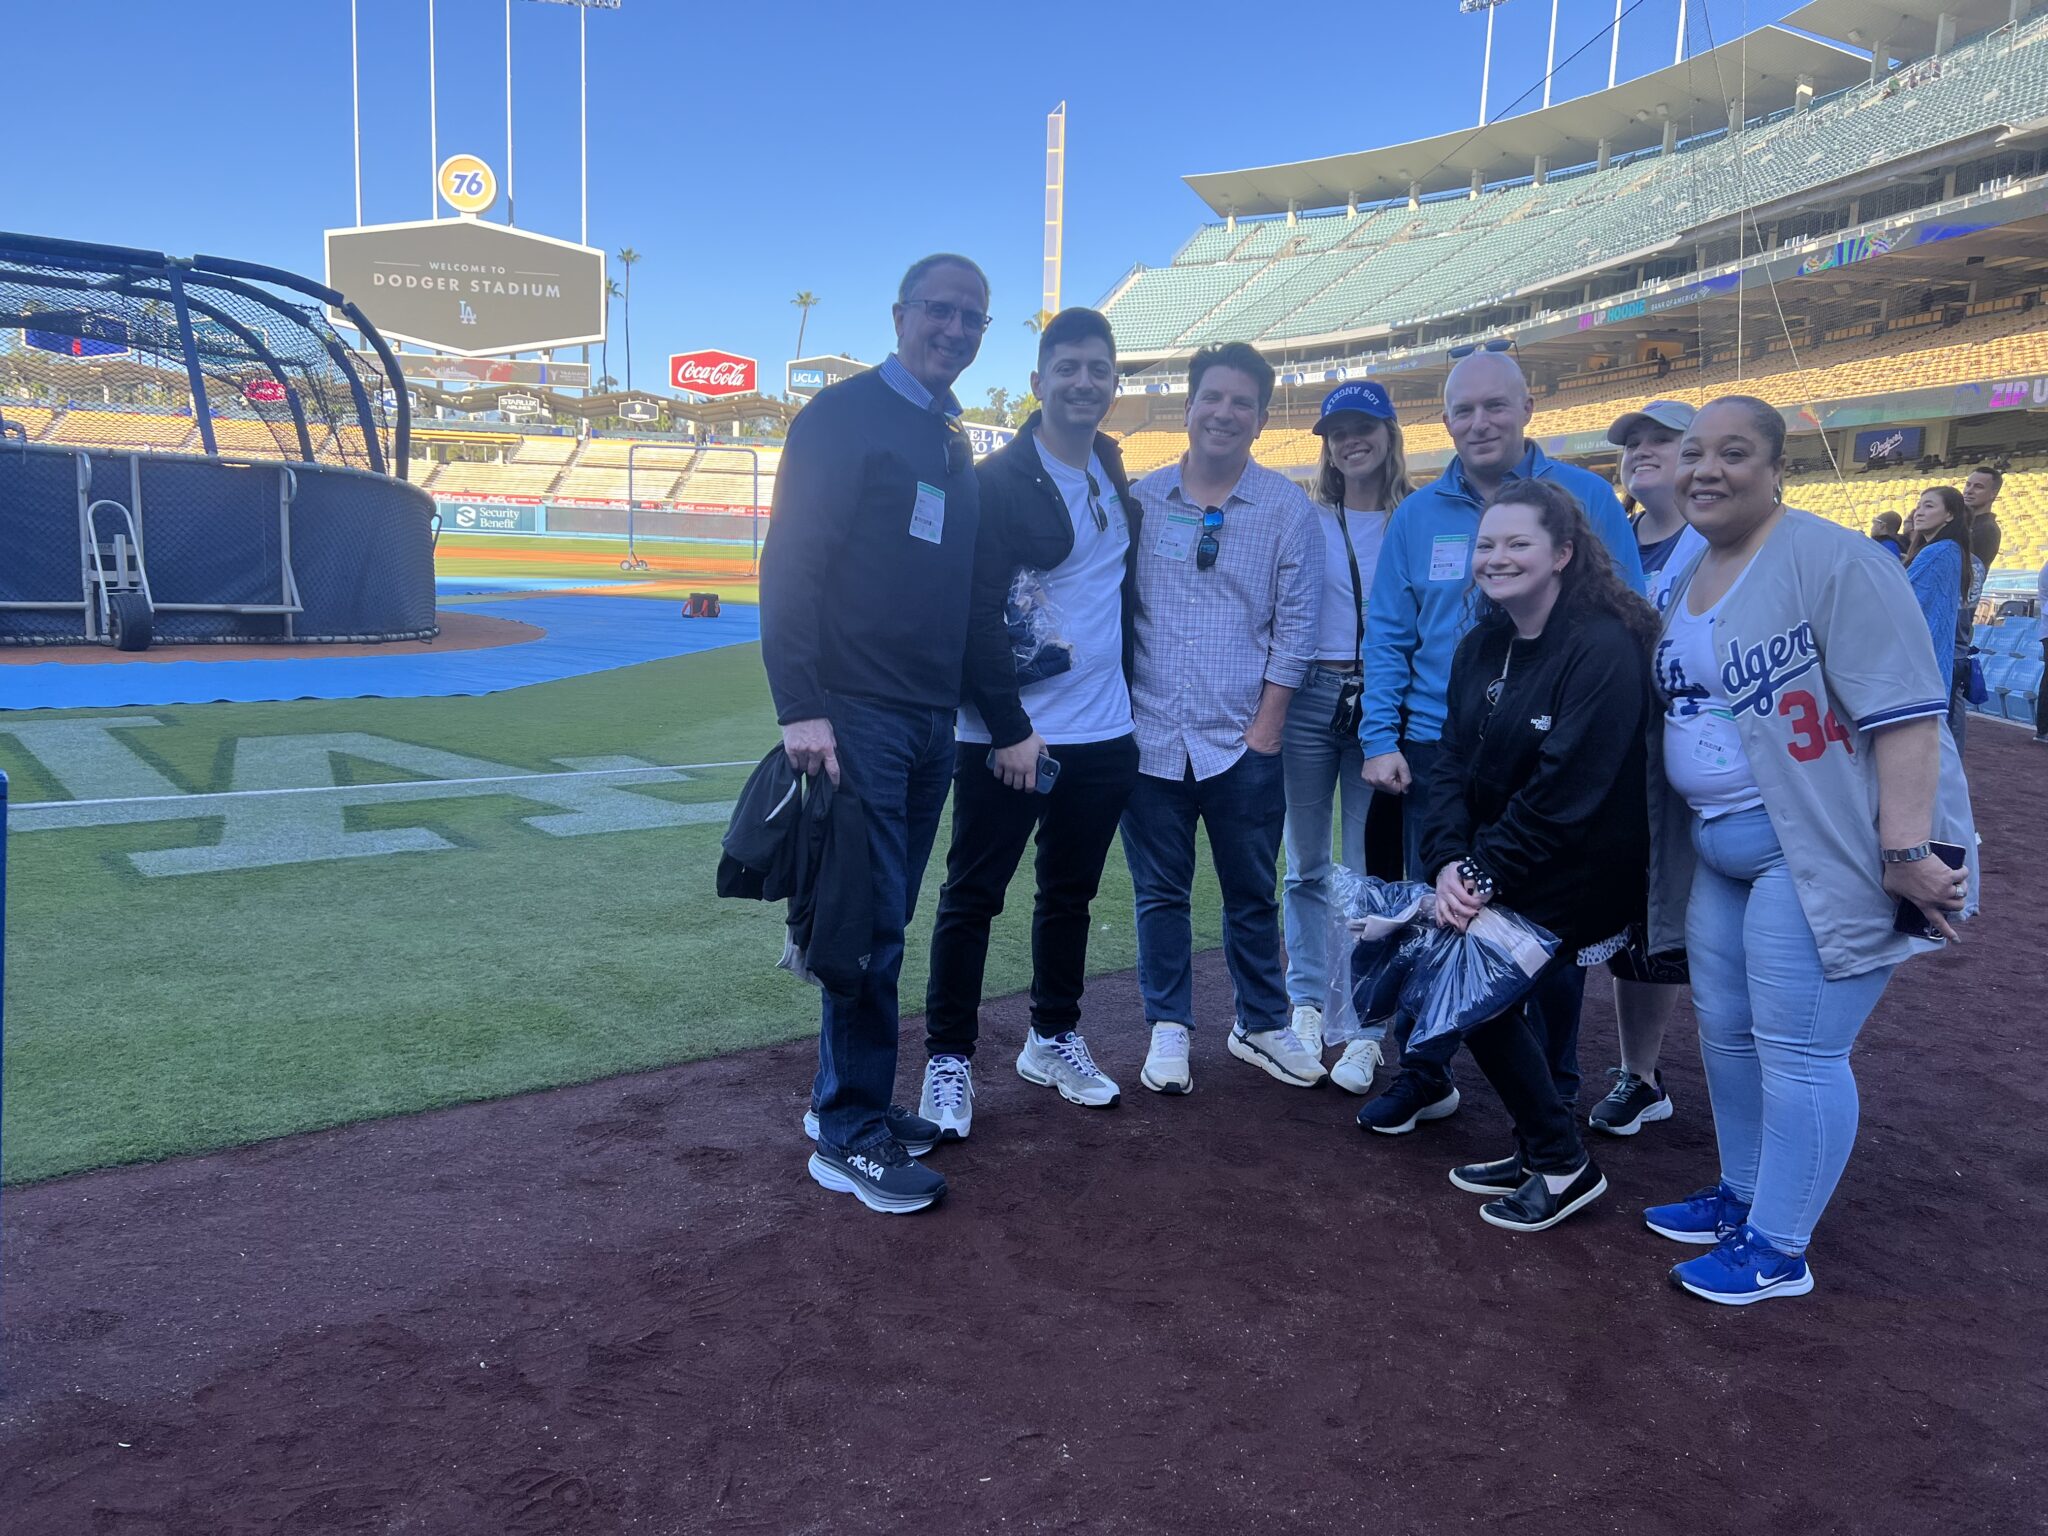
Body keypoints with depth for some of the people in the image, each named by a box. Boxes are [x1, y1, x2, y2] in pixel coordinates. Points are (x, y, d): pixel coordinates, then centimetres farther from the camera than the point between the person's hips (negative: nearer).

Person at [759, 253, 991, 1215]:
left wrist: (967, 703, 15)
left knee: (885, 919, 12)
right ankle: (849, 1135, 5)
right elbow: (790, 566, -13)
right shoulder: (843, 416, -7)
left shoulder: (953, 441, 17)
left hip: (932, 720, 8)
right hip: (858, 714, -8)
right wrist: (800, 707, -21)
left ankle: (850, 1099, 23)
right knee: (871, 922, -6)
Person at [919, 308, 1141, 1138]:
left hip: (1103, 733, 6)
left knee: (1070, 893, 16)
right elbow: (976, 617, -14)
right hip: (1009, 734, -6)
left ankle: (1054, 1038, 32)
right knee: (972, 896, 4)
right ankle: (949, 1059, 16)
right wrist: (1009, 728, -18)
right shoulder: (997, 481, -9)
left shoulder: (1113, 474, 12)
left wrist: (1126, 693, 13)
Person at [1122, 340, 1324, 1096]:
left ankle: (1262, 1025, 26)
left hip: (1242, 740, -1)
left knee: (1252, 892, 9)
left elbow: (1295, 623, 1)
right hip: (1150, 734, 1)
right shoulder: (1138, 499, 4)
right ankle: (1168, 1029, 22)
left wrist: (1267, 726, -4)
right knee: (1160, 891, 9)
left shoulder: (1286, 507, 1)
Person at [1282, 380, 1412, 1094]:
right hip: (1308, 699, 2)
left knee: (1370, 871, 0)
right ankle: (1306, 1007, 20)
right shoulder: (1304, 519, 7)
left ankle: (1364, 1029, 7)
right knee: (1307, 864, 8)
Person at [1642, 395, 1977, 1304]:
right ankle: (1742, 1196, 35)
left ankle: (1777, 1251, 12)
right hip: (1720, 852, 9)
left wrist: (1907, 853, -25)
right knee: (1726, 1033, 17)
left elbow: (1904, 711, -20)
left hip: (1822, 853, -8)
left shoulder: (1830, 561, -14)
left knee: (1797, 1050, -2)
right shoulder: (1688, 582, 12)